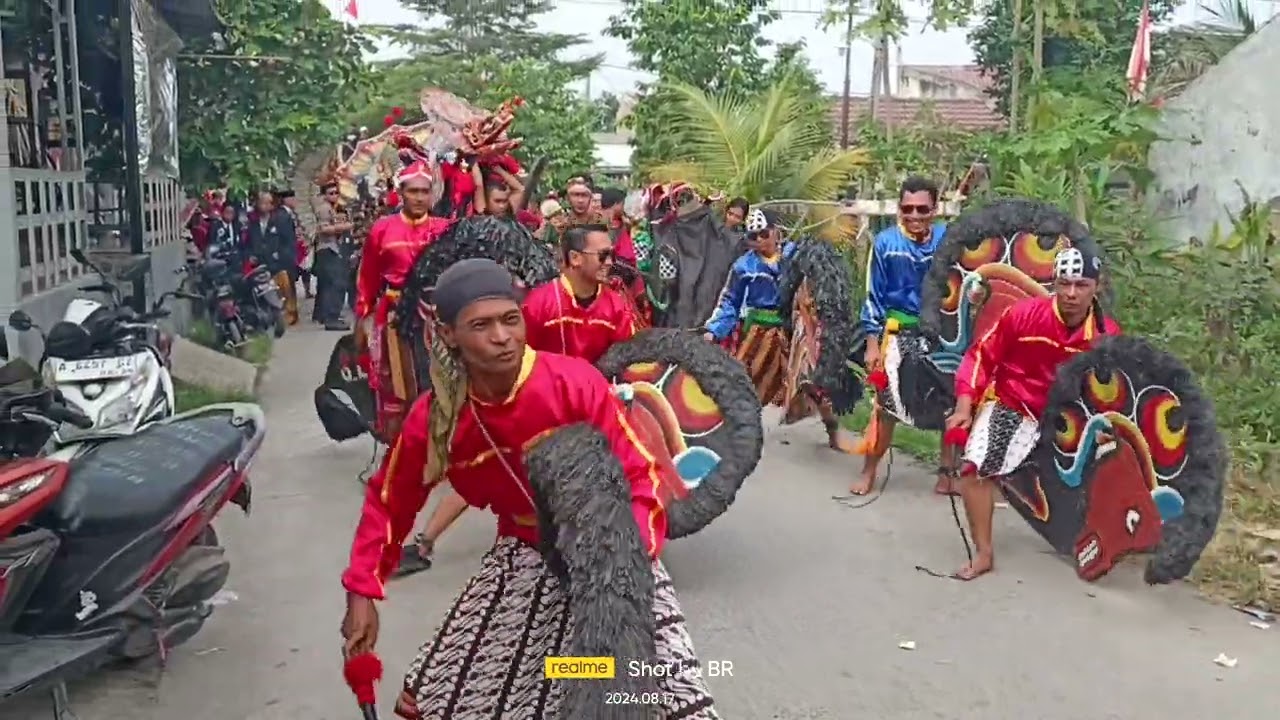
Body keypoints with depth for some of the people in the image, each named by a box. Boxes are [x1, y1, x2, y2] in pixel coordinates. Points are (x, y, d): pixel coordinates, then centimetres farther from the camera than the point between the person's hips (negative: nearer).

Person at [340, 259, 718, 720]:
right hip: (524, 553, 3)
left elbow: (641, 474, -18)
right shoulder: (434, 418, -14)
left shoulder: (575, 382, -24)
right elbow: (389, 501, 3)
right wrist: (362, 593, -2)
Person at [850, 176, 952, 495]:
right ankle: (869, 471, 17)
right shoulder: (885, 242, -10)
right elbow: (874, 297, -3)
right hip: (899, 333, -1)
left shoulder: (949, 239, -7)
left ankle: (949, 472, 21)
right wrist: (873, 344, -4)